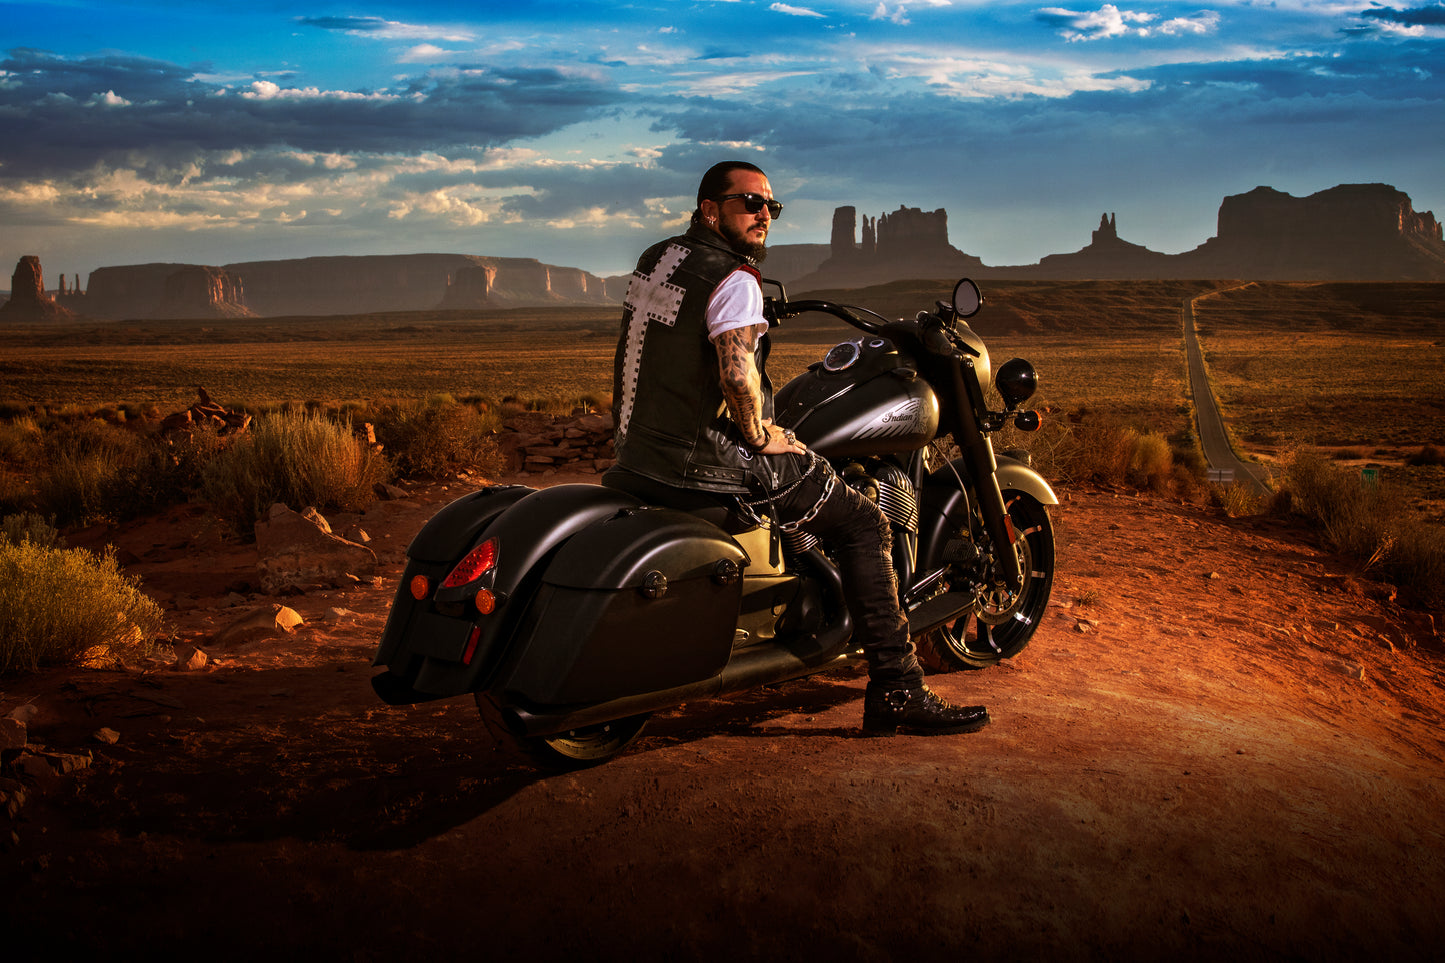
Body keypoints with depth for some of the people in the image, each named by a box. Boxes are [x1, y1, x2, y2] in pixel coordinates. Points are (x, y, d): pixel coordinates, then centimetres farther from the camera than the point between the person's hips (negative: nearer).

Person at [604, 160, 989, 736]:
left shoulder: (654, 258, 14)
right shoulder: (734, 278, -14)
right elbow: (737, 373, -27)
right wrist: (760, 434, -11)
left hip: (638, 451, 9)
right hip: (705, 466, -9)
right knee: (865, 525, -2)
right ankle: (896, 692, -3)